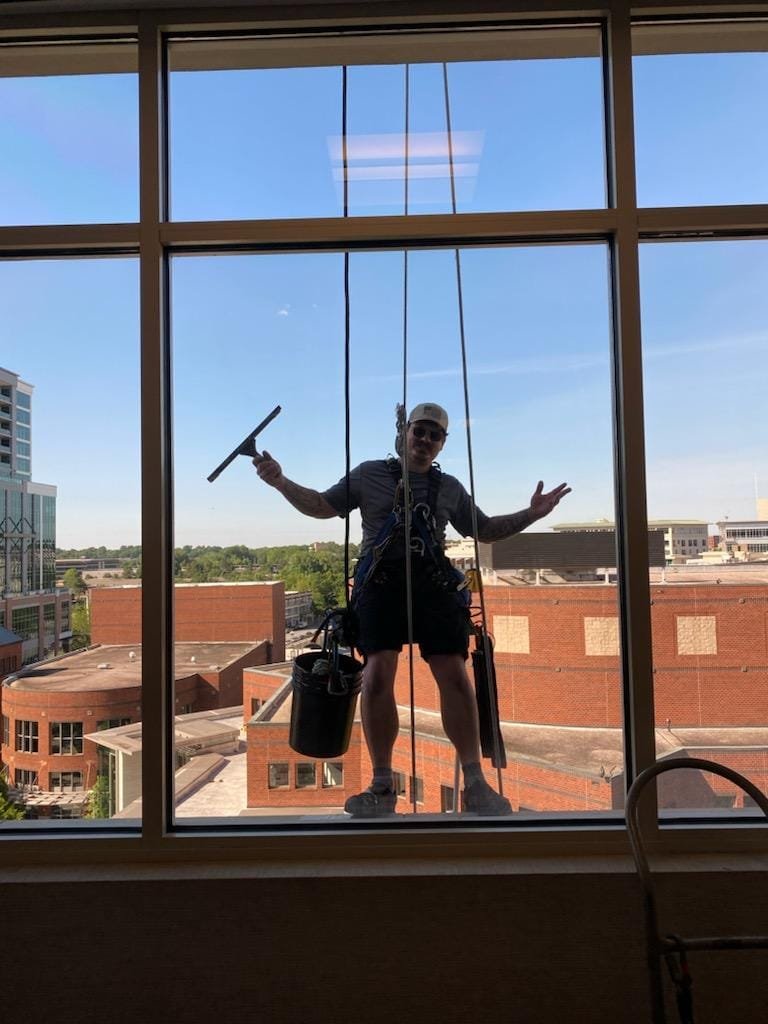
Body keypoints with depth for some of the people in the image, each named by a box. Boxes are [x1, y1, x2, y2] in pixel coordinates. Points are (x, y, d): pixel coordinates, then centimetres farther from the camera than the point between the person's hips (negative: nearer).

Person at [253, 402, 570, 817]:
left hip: (433, 583, 2)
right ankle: (382, 786, 2)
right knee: (377, 675, -12)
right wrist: (281, 482, 0)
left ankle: (475, 784, 3)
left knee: (454, 675, -7)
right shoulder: (370, 473, 13)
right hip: (380, 581, -2)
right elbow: (323, 506, 13)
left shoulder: (449, 488, 20)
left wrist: (531, 514, 18)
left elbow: (485, 530, 27)